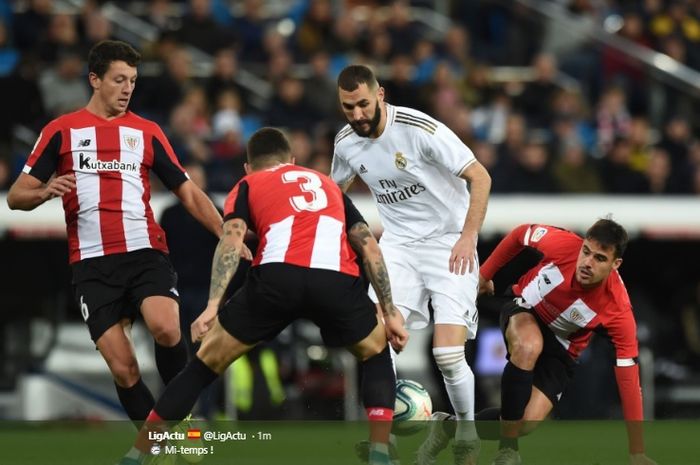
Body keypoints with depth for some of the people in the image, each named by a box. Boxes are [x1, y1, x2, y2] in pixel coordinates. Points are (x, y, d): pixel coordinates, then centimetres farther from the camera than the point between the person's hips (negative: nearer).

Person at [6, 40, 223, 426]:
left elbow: (188, 193, 14)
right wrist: (45, 191, -17)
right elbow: (16, 196, 6)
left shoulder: (147, 132, 13)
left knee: (166, 329, -28)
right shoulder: (61, 131, 8)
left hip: (146, 252, 0)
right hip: (92, 263, 0)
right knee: (124, 369, -9)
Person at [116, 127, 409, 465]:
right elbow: (370, 249, 27)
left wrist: (213, 305, -4)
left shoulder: (248, 185, 27)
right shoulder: (327, 183, 37)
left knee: (206, 364, 15)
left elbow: (232, 238, 6)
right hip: (337, 281, 1)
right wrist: (390, 313, 28)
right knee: (376, 355, 30)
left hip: (277, 277, -1)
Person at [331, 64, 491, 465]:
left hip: (449, 244, -5)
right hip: (399, 243, 5)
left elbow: (480, 177, -16)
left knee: (448, 354, -14)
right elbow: (335, 190, 19)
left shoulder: (421, 129, -21)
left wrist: (469, 236, -23)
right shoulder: (346, 142, -2)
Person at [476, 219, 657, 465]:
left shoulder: (618, 310, -33)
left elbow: (628, 378, -26)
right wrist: (485, 273, 3)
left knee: (527, 424, -17)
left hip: (560, 350, 1)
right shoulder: (563, 245, -32)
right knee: (529, 347, -38)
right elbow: (521, 234, -8)